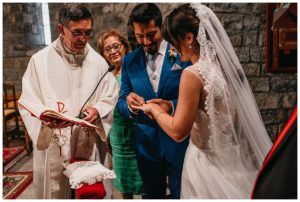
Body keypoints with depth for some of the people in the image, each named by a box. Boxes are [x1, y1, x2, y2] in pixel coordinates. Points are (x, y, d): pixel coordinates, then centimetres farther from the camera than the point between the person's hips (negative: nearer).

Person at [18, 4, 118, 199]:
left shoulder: (98, 62, 2)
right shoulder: (40, 60, -4)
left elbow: (110, 99, 4)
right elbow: (27, 101, -3)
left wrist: (97, 110, -17)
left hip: (88, 146, 2)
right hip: (52, 146, -1)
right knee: (54, 192, 10)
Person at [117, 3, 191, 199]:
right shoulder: (129, 61, 2)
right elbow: (121, 102, 3)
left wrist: (172, 105, -26)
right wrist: (130, 104, -20)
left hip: (179, 140, -2)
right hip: (146, 142, 3)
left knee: (182, 195, 15)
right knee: (152, 195, 20)